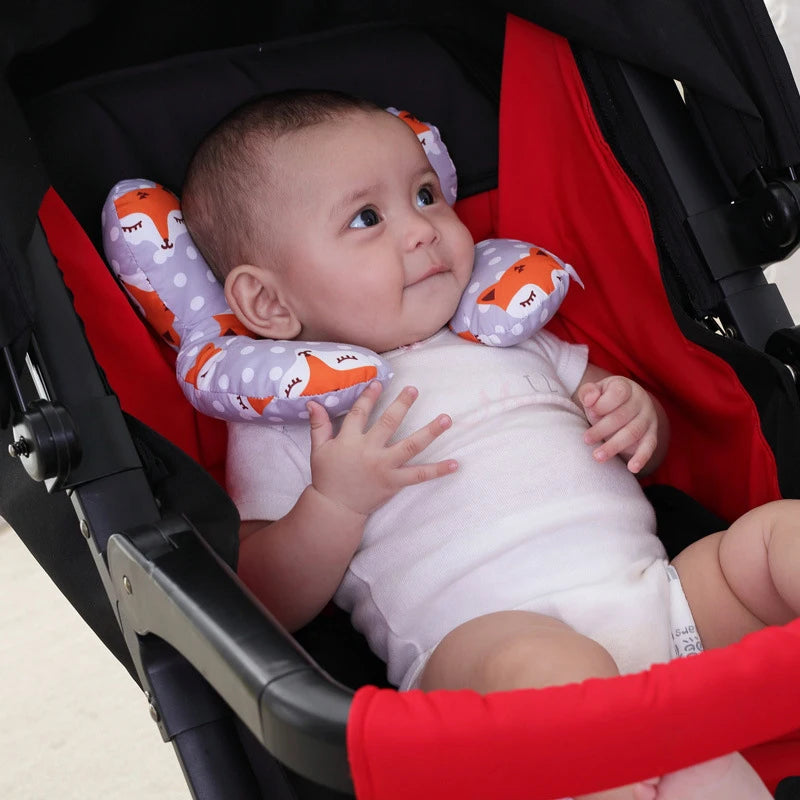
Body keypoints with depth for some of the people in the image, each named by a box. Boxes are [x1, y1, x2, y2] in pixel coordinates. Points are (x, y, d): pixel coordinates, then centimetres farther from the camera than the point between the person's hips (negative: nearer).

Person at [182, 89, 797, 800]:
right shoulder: (282, 416, 11)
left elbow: (650, 453, 33)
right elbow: (262, 610, 4)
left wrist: (640, 414, 8)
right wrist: (337, 502, -11)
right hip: (480, 628, -6)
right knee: (541, 667, -39)